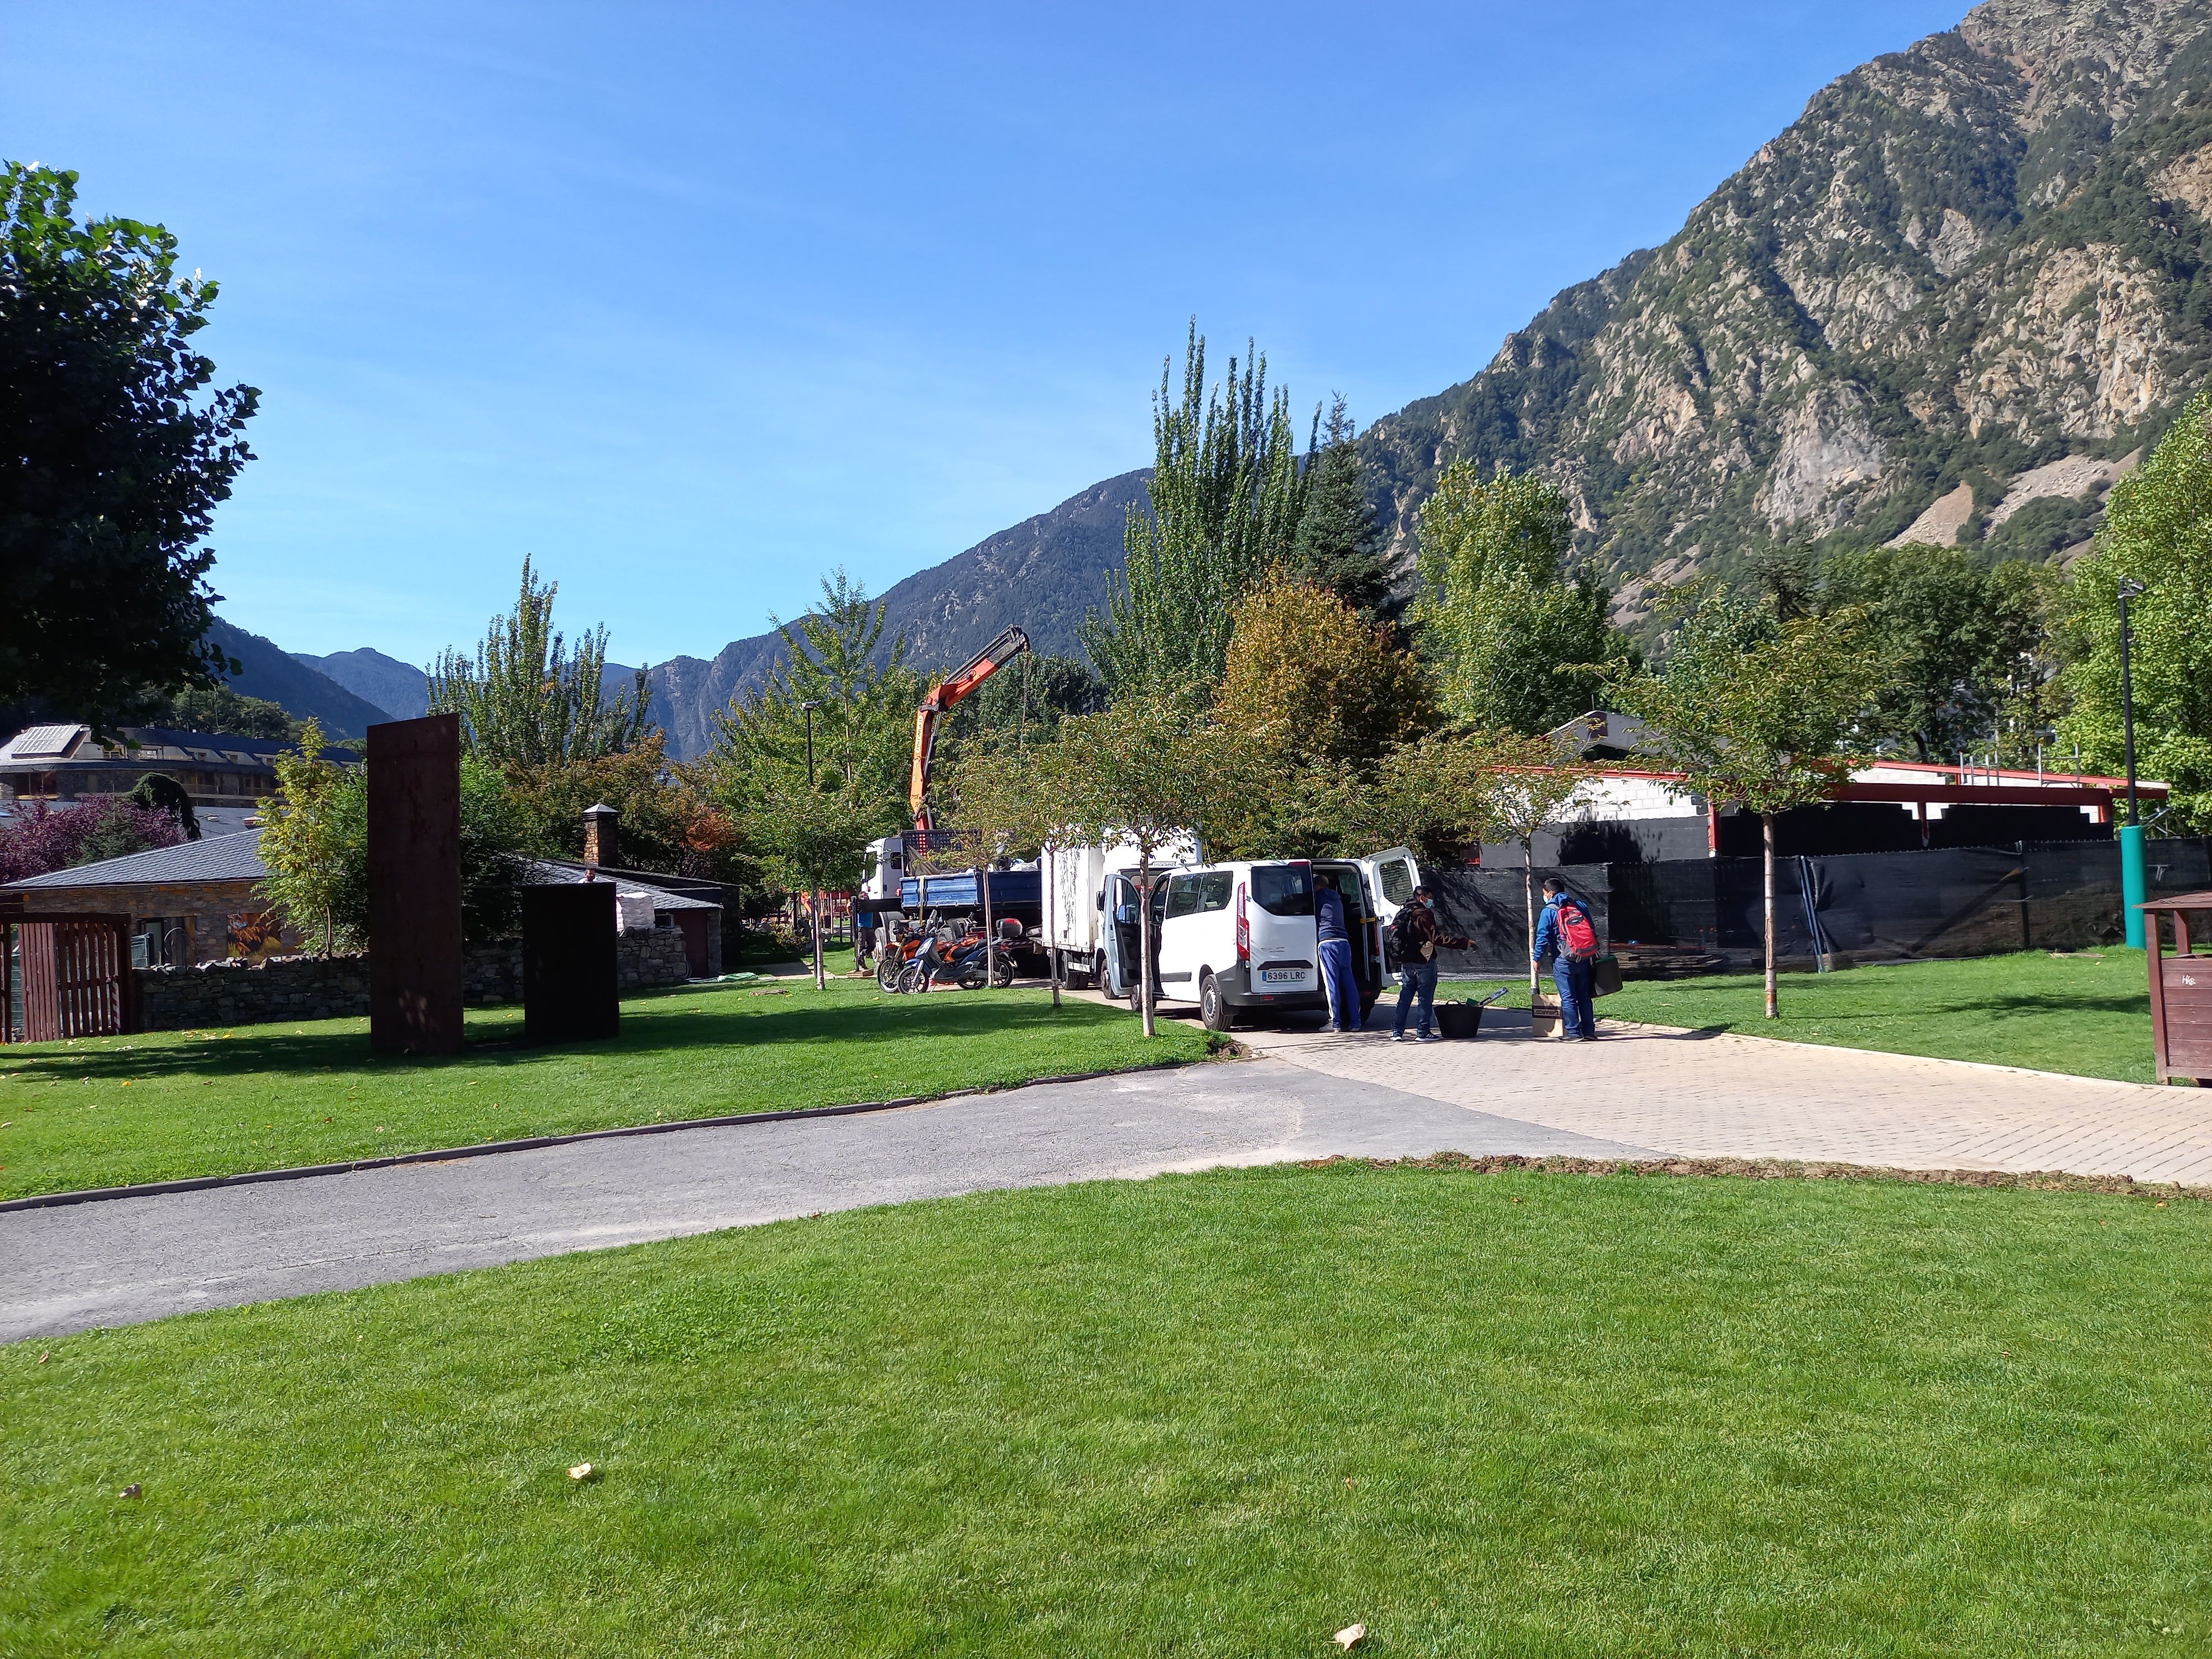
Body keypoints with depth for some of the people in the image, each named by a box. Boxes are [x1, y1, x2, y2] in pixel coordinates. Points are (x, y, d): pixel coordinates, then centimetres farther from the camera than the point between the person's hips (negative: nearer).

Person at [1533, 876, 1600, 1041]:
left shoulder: (1549, 911, -6)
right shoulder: (1580, 906, 11)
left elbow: (1543, 937, -9)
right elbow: (1593, 930, 13)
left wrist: (1537, 959, 0)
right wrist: (1593, 953, 21)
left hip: (1564, 961, -5)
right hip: (1586, 959, 5)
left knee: (1568, 998, -1)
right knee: (1584, 996, 12)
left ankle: (1574, 1033, -3)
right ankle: (1589, 1032, 12)